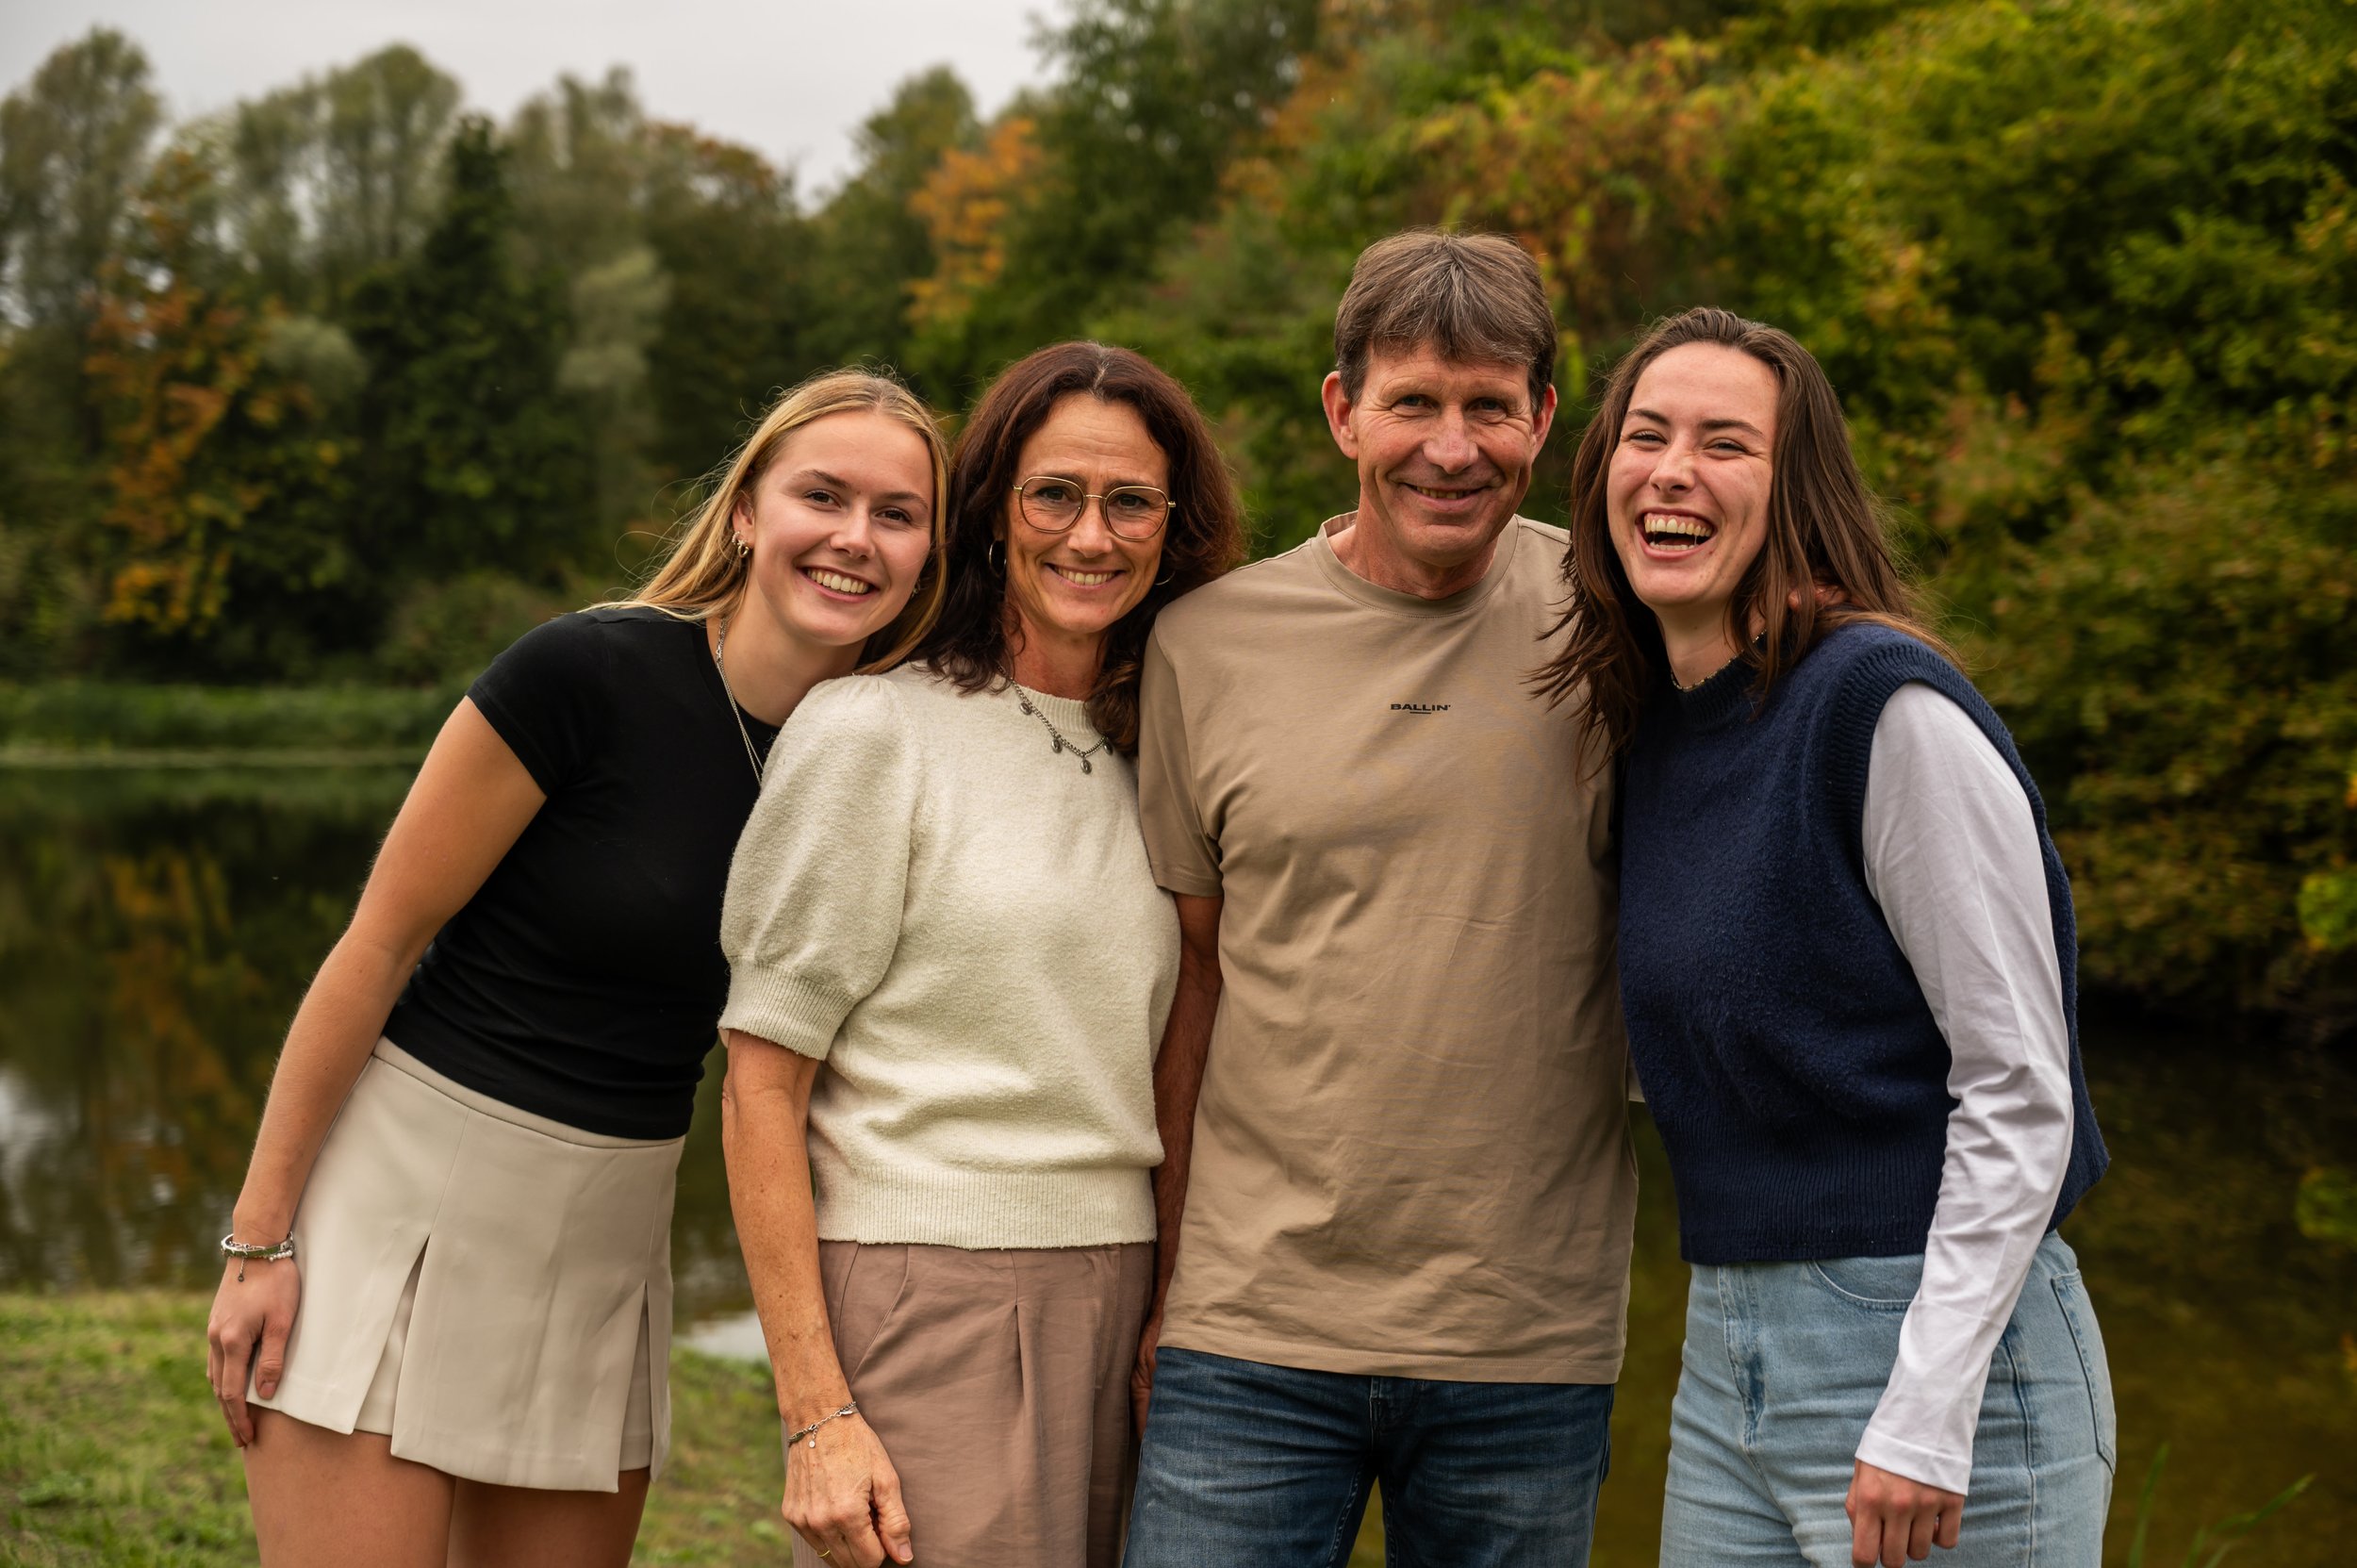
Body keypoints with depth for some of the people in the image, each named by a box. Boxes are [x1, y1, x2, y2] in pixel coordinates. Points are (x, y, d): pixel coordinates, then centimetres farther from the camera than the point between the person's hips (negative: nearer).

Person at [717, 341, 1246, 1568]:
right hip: (919, 1297, -6)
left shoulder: (1148, 760, 13)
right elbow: (760, 1087, -8)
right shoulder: (873, 731, -5)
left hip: (1112, 1311, 6)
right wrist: (814, 1417, -14)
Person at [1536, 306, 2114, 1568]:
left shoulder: (1886, 707, -14)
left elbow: (2018, 1089, -15)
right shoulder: (1646, 730, 9)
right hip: (1726, 1354, 7)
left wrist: (1927, 1417, -18)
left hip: (1942, 1334, -7)